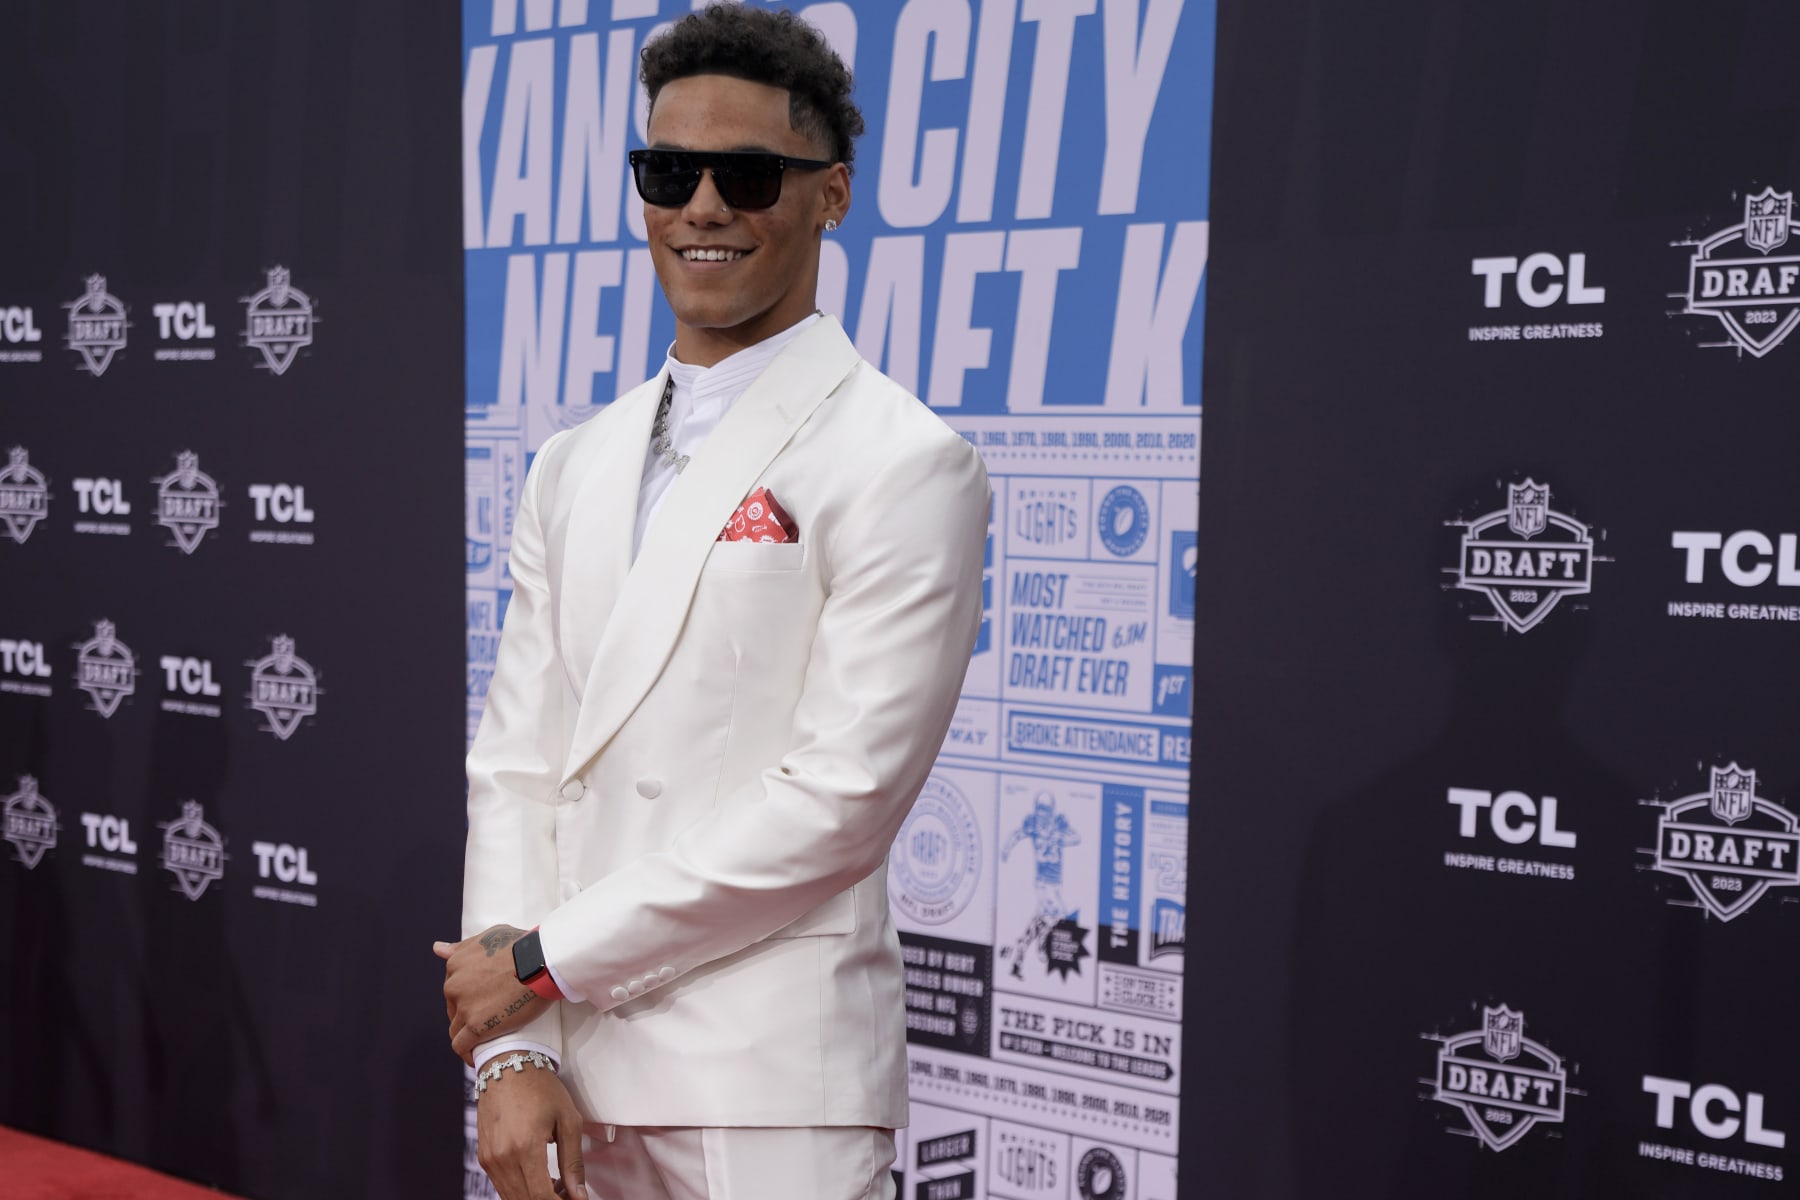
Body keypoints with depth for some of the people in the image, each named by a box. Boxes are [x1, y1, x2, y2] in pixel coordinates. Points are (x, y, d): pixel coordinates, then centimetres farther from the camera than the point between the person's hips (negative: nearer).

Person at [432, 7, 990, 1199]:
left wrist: (545, 961, -10)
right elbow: (515, 763, 8)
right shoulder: (575, 469, 12)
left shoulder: (904, 465, -8)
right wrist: (512, 1050, -3)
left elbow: (840, 796, -14)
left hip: (774, 1096, -5)